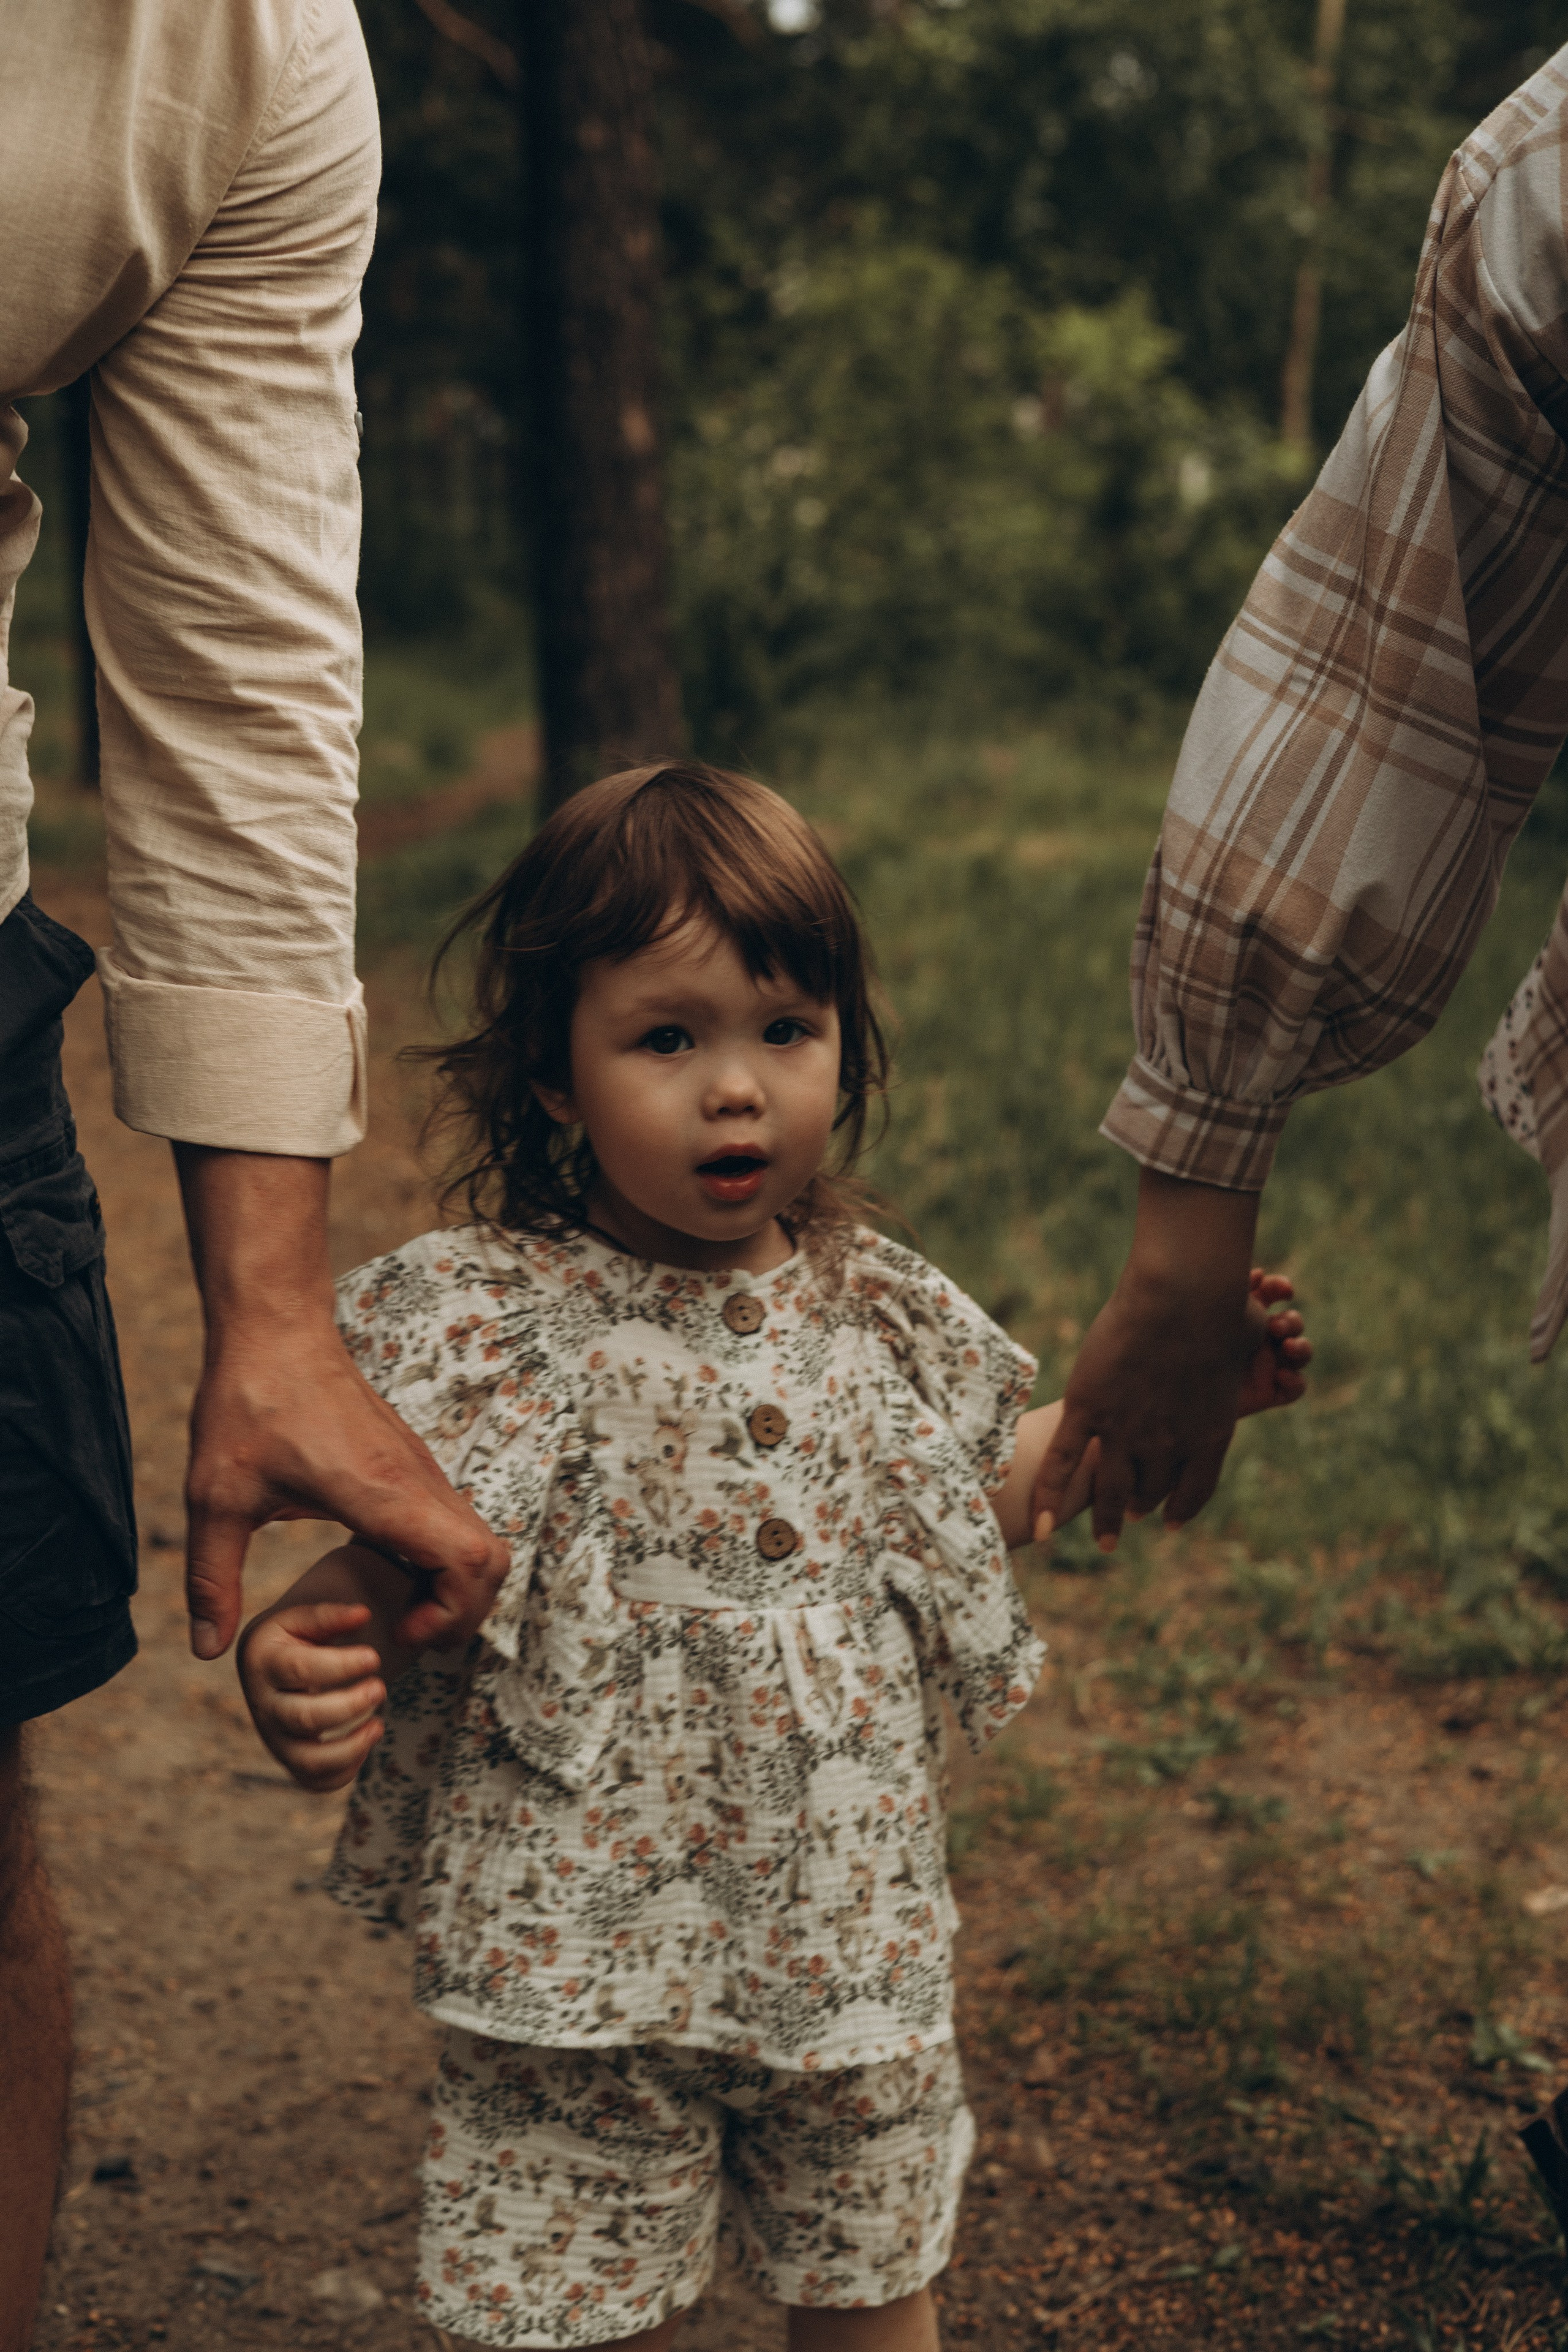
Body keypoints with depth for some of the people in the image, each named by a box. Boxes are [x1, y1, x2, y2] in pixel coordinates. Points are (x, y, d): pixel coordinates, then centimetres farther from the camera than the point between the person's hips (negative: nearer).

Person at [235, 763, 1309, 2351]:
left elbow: (972, 1513, 16)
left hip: (854, 1939, 4)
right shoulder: (491, 1327, -15)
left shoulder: (879, 1321, -1)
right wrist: (293, 1667, -37)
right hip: (581, 1963, -3)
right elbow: (390, 1576, -16)